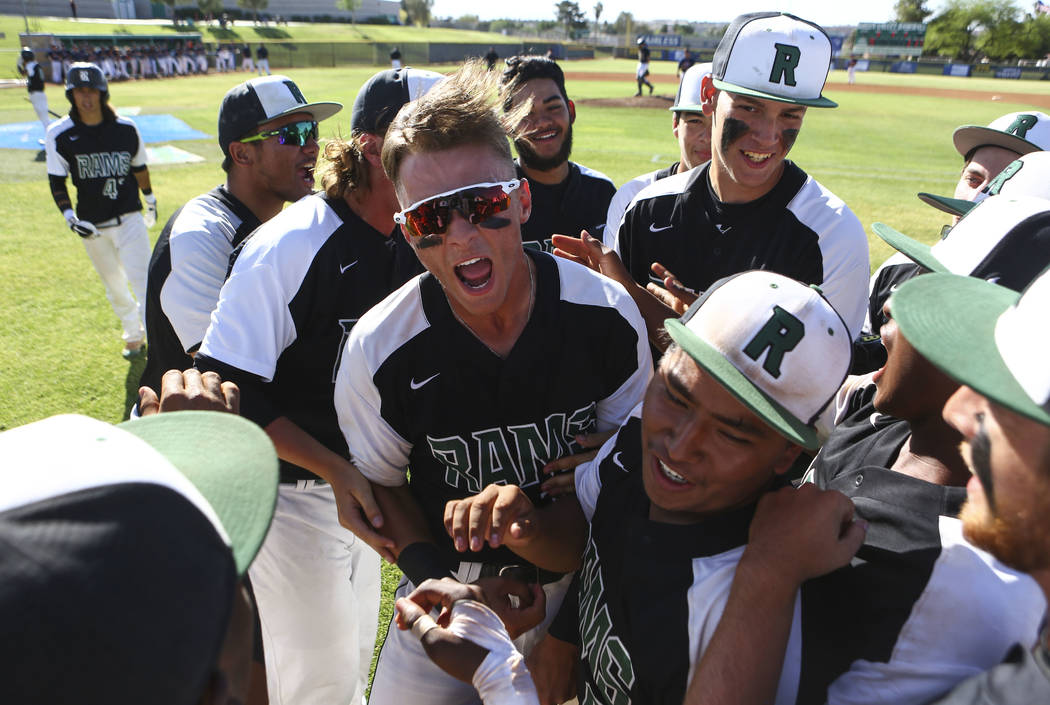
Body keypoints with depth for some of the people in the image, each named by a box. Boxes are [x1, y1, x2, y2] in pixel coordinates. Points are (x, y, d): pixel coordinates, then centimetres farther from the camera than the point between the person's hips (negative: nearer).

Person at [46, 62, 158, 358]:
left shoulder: (126, 129, -2)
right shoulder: (59, 134, -5)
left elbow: (139, 167, 13)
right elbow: (57, 181, -1)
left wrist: (150, 199, 23)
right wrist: (70, 217, -12)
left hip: (130, 219, -1)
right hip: (92, 227, 1)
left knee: (143, 283, -11)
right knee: (114, 287, 14)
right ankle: (133, 335, 34)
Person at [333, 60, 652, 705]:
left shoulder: (608, 313, -19)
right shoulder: (380, 350, -20)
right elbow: (381, 481, -3)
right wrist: (437, 577, -16)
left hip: (582, 579, 1)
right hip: (453, 587, 0)